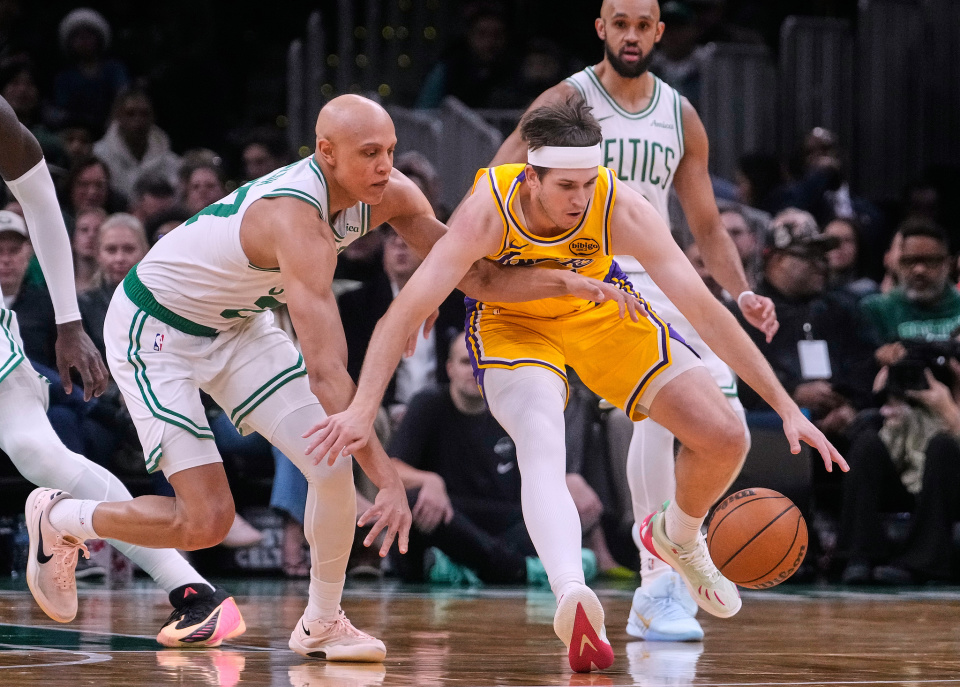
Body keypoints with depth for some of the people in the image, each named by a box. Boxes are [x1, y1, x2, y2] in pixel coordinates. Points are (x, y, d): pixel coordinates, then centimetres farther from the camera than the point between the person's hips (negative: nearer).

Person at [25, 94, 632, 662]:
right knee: (206, 521, -12)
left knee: (335, 462, -8)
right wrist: (389, 480, -45)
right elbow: (326, 370, -43)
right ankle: (59, 517, 13)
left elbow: (471, 275, -3)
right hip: (155, 331, -8)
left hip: (238, 327, 8)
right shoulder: (296, 218, -37)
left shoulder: (389, 195, -13)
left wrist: (570, 283, -17)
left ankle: (322, 623, 9)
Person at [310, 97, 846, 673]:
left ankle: (677, 536, 27)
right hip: (513, 322, -2)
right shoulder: (489, 211, -35)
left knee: (725, 438, -6)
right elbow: (408, 308, -36)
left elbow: (703, 309, -30)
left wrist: (787, 407, -32)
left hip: (600, 315, 2)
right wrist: (363, 409, -47)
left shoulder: (619, 208, -32)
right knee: (543, 447, -33)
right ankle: (573, 595, -53)